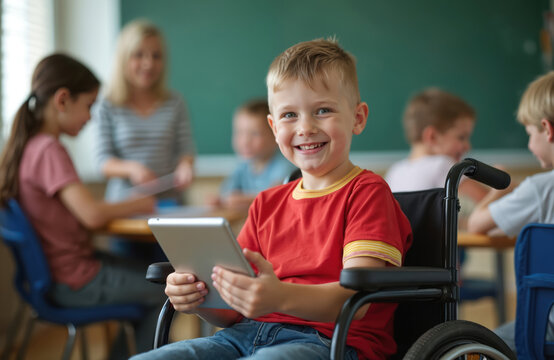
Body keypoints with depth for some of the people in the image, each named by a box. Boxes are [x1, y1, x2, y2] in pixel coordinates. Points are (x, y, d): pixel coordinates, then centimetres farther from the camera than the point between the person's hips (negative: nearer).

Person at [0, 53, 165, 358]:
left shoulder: (26, 146, 6)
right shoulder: (49, 150, -22)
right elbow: (92, 215, -30)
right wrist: (139, 204, -14)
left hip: (55, 272, 10)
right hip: (75, 281, -10)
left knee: (149, 275, 21)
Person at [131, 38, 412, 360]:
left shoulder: (368, 192, 3)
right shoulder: (268, 204, 23)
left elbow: (355, 299, -13)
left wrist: (281, 298, -32)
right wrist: (198, 298, -5)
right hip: (251, 334, 6)